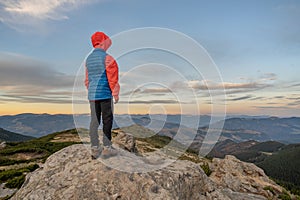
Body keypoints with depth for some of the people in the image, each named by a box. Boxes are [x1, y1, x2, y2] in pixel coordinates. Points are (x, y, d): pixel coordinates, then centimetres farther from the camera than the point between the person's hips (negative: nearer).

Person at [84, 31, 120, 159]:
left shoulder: (88, 59, 13)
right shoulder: (107, 58, -8)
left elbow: (87, 79, 17)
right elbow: (112, 78, -10)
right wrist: (116, 94, -4)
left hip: (92, 95, 7)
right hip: (105, 94, -6)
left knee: (94, 121, 8)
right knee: (107, 121, 2)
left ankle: (94, 149, 14)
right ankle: (107, 148, 7)